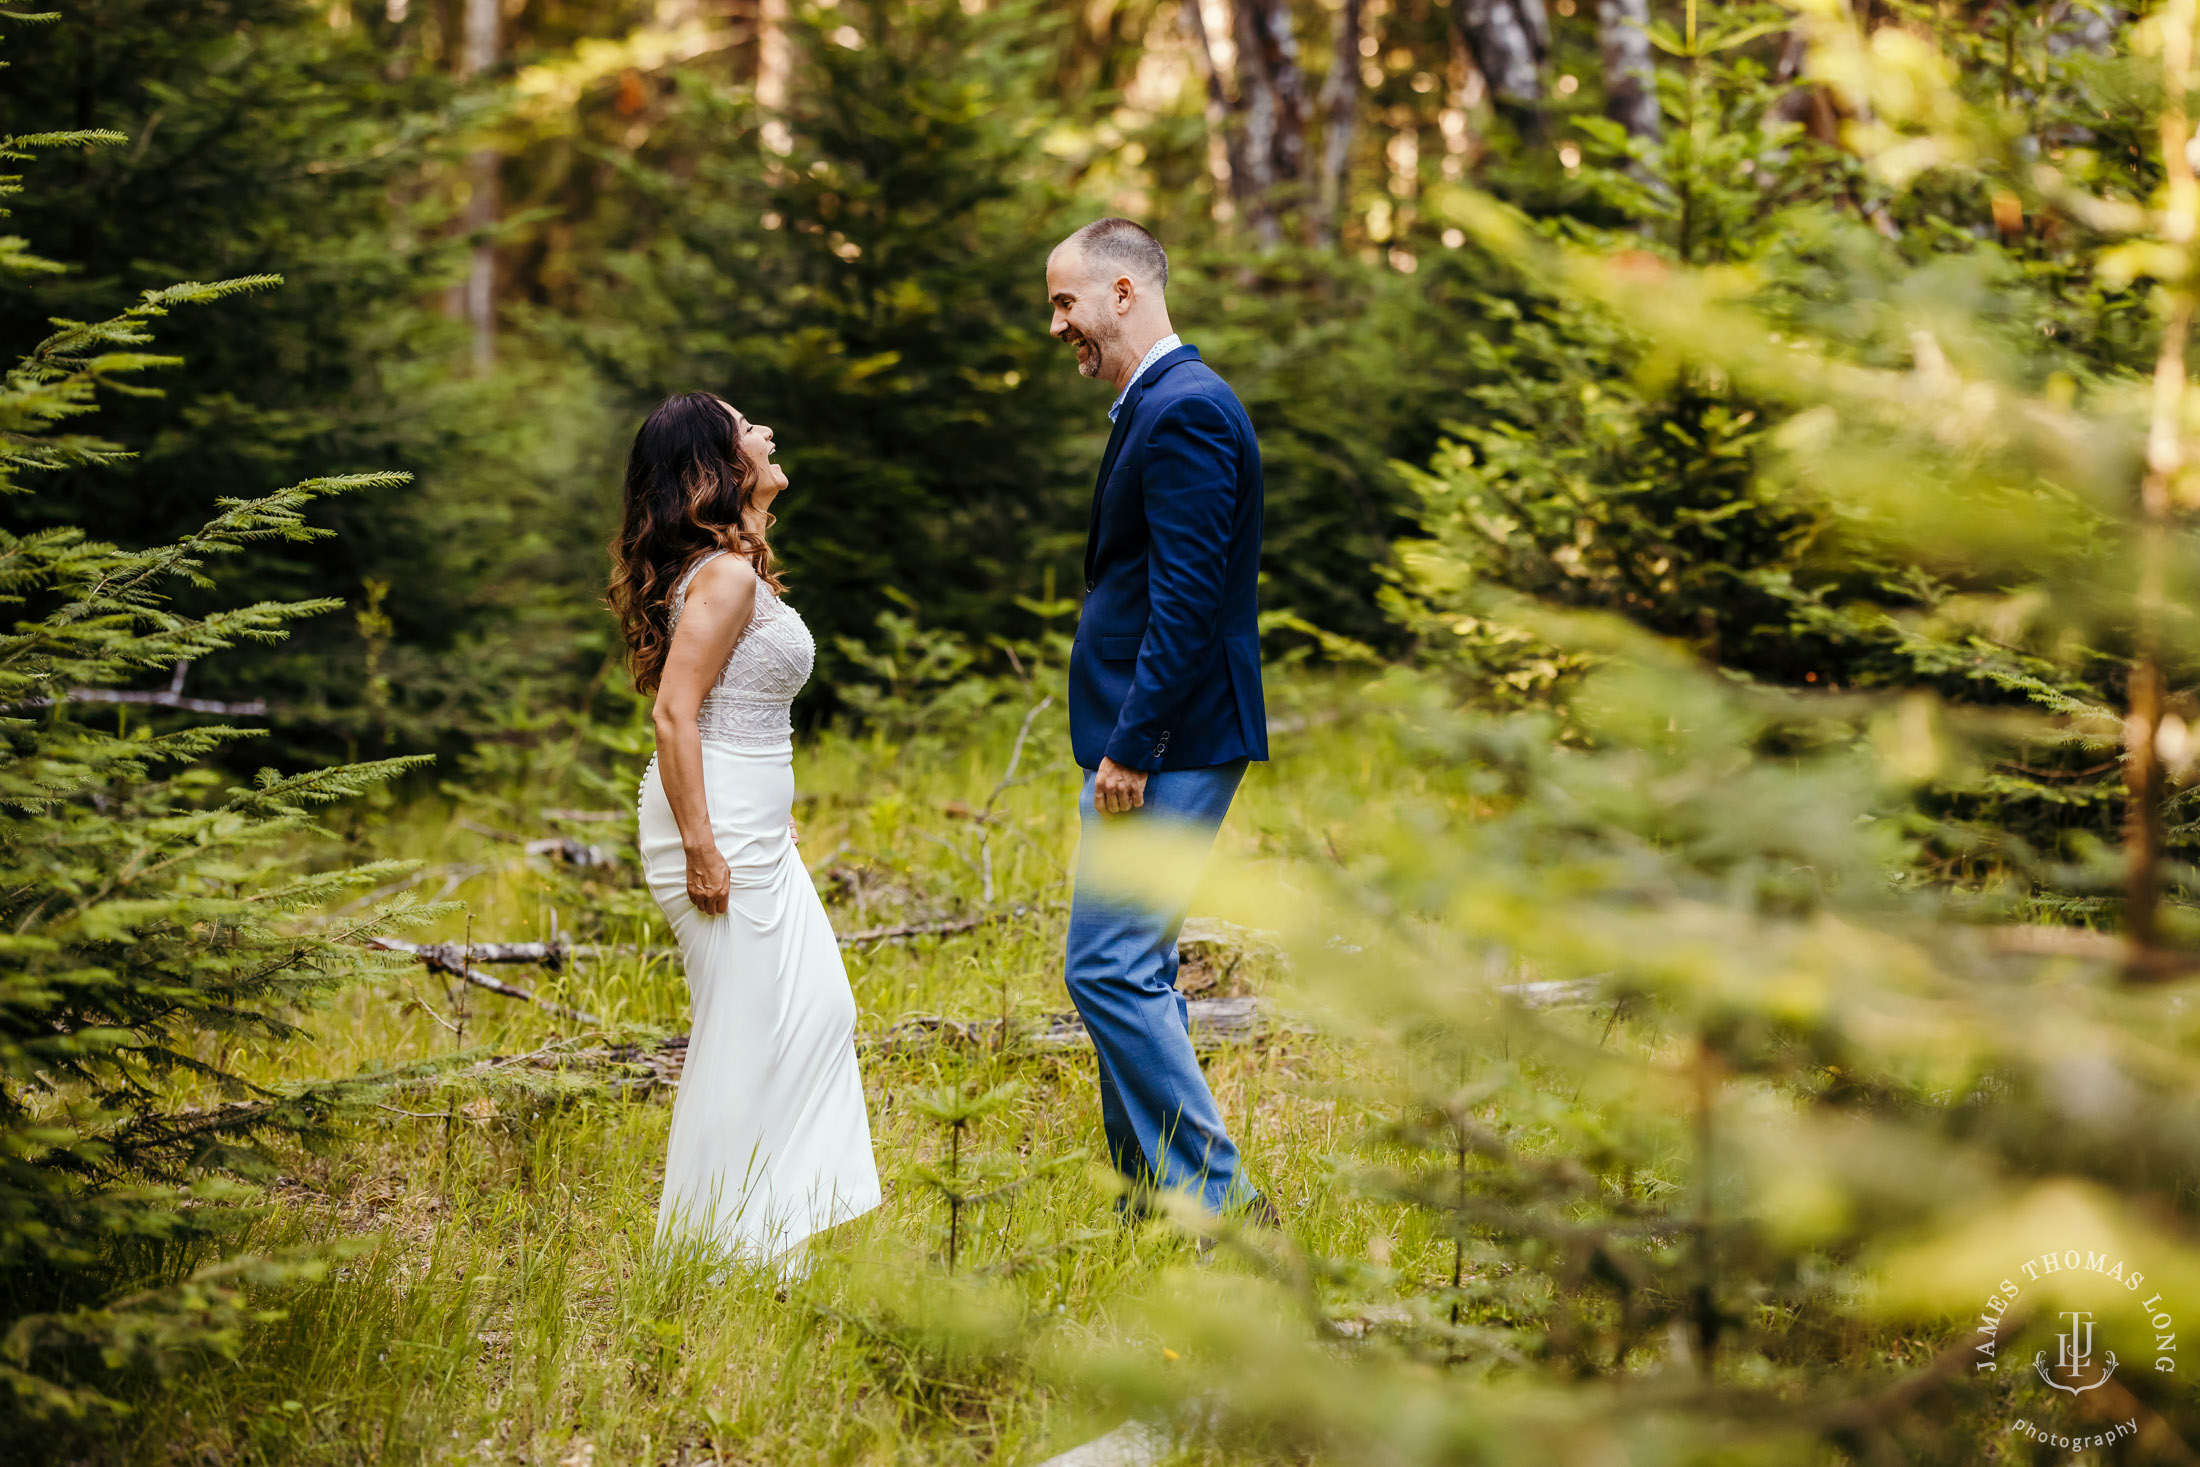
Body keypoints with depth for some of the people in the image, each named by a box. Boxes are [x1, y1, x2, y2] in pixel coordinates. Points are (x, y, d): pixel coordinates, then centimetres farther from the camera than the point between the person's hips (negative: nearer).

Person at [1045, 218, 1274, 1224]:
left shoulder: (1184, 408, -15)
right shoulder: (1157, 406, 18)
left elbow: (1186, 597, -22)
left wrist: (1131, 748, -23)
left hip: (1167, 747, -11)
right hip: (1149, 746, 11)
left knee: (1109, 968, -12)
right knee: (1135, 971, 13)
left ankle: (1214, 1204, -9)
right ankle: (1156, 1206, 19)